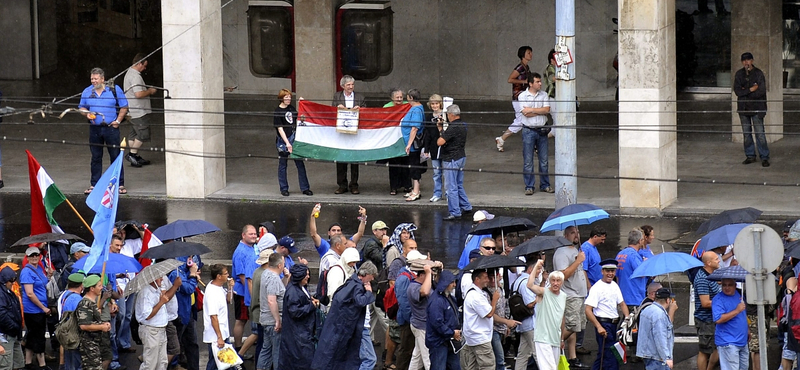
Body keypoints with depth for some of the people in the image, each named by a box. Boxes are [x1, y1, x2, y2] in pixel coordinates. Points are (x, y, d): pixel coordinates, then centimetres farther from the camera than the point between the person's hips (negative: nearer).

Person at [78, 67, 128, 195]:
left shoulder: (114, 90, 0)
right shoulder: (87, 92, 9)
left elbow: (124, 107, 4)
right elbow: (81, 108, 18)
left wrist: (118, 121, -5)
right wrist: (86, 113, -4)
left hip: (111, 128, -3)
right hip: (94, 129, 3)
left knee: (115, 157, -2)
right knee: (96, 158, 8)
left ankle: (120, 184, 4)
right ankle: (94, 185, 15)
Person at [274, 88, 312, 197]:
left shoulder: (291, 108, 8)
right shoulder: (277, 112, -9)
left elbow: (297, 120, 23)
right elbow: (280, 129, -13)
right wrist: (287, 143, -19)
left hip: (294, 139, 5)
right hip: (283, 140, -5)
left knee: (300, 163, 4)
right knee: (282, 164, 6)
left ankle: (305, 188, 8)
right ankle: (284, 188, 15)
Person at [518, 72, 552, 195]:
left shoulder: (544, 95, 6)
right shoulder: (522, 96, -4)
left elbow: (547, 110, -8)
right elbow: (526, 113, -14)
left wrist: (531, 110, -13)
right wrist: (540, 111, -8)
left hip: (542, 130, 3)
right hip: (528, 131, -3)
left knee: (544, 160, 8)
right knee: (528, 161, 0)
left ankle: (545, 185, 18)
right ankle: (529, 186, 7)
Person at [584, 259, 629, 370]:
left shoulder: (615, 285, 12)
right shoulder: (597, 288, -13)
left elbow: (621, 303, 19)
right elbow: (588, 310, -18)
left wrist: (627, 318, 0)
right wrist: (599, 327, -25)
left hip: (614, 323, 8)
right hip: (603, 324, -8)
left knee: (603, 354, 15)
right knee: (610, 356, -10)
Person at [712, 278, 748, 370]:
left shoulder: (739, 295, 12)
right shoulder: (718, 300, -12)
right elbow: (718, 319, -25)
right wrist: (737, 310, -23)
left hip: (743, 342, 8)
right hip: (728, 343, -8)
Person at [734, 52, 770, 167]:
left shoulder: (758, 73, -4)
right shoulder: (739, 74, 7)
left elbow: (761, 91, -12)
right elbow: (737, 91, -2)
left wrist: (745, 92, -9)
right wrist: (751, 90, -13)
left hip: (756, 107, -4)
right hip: (743, 108, 4)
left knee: (760, 133, -8)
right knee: (746, 134, 8)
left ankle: (764, 157, -4)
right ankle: (750, 156, 18)